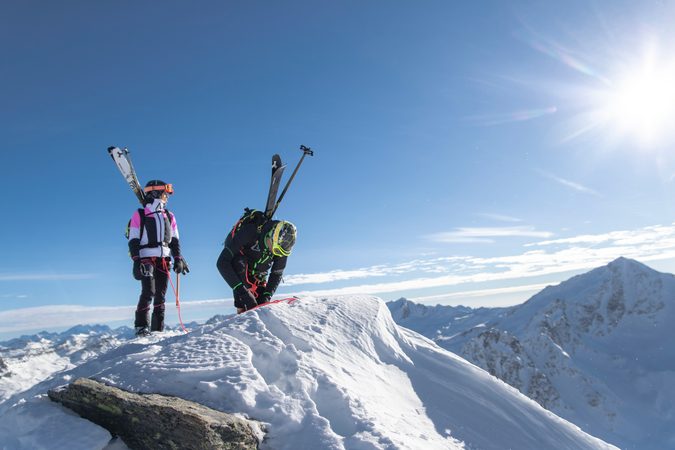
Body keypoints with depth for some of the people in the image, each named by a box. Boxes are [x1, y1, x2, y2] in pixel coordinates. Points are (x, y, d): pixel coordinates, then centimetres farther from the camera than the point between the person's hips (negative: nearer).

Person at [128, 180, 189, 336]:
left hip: (164, 259, 4)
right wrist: (136, 260, -11)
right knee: (148, 292, -16)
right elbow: (133, 241, 0)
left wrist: (178, 258, 7)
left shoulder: (169, 217, 19)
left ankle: (158, 328, 6)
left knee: (161, 294, 2)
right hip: (146, 258, -4)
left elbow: (174, 240, 18)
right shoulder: (139, 215, 5)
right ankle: (141, 326, -11)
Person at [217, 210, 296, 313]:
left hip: (257, 273, 4)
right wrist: (239, 288, -47)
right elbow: (222, 262, -40)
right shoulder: (249, 232, -39)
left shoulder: (282, 245, -24)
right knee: (241, 262, -36)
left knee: (262, 303, -12)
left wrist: (266, 296, -26)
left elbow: (276, 275, -12)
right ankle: (243, 310, -34)